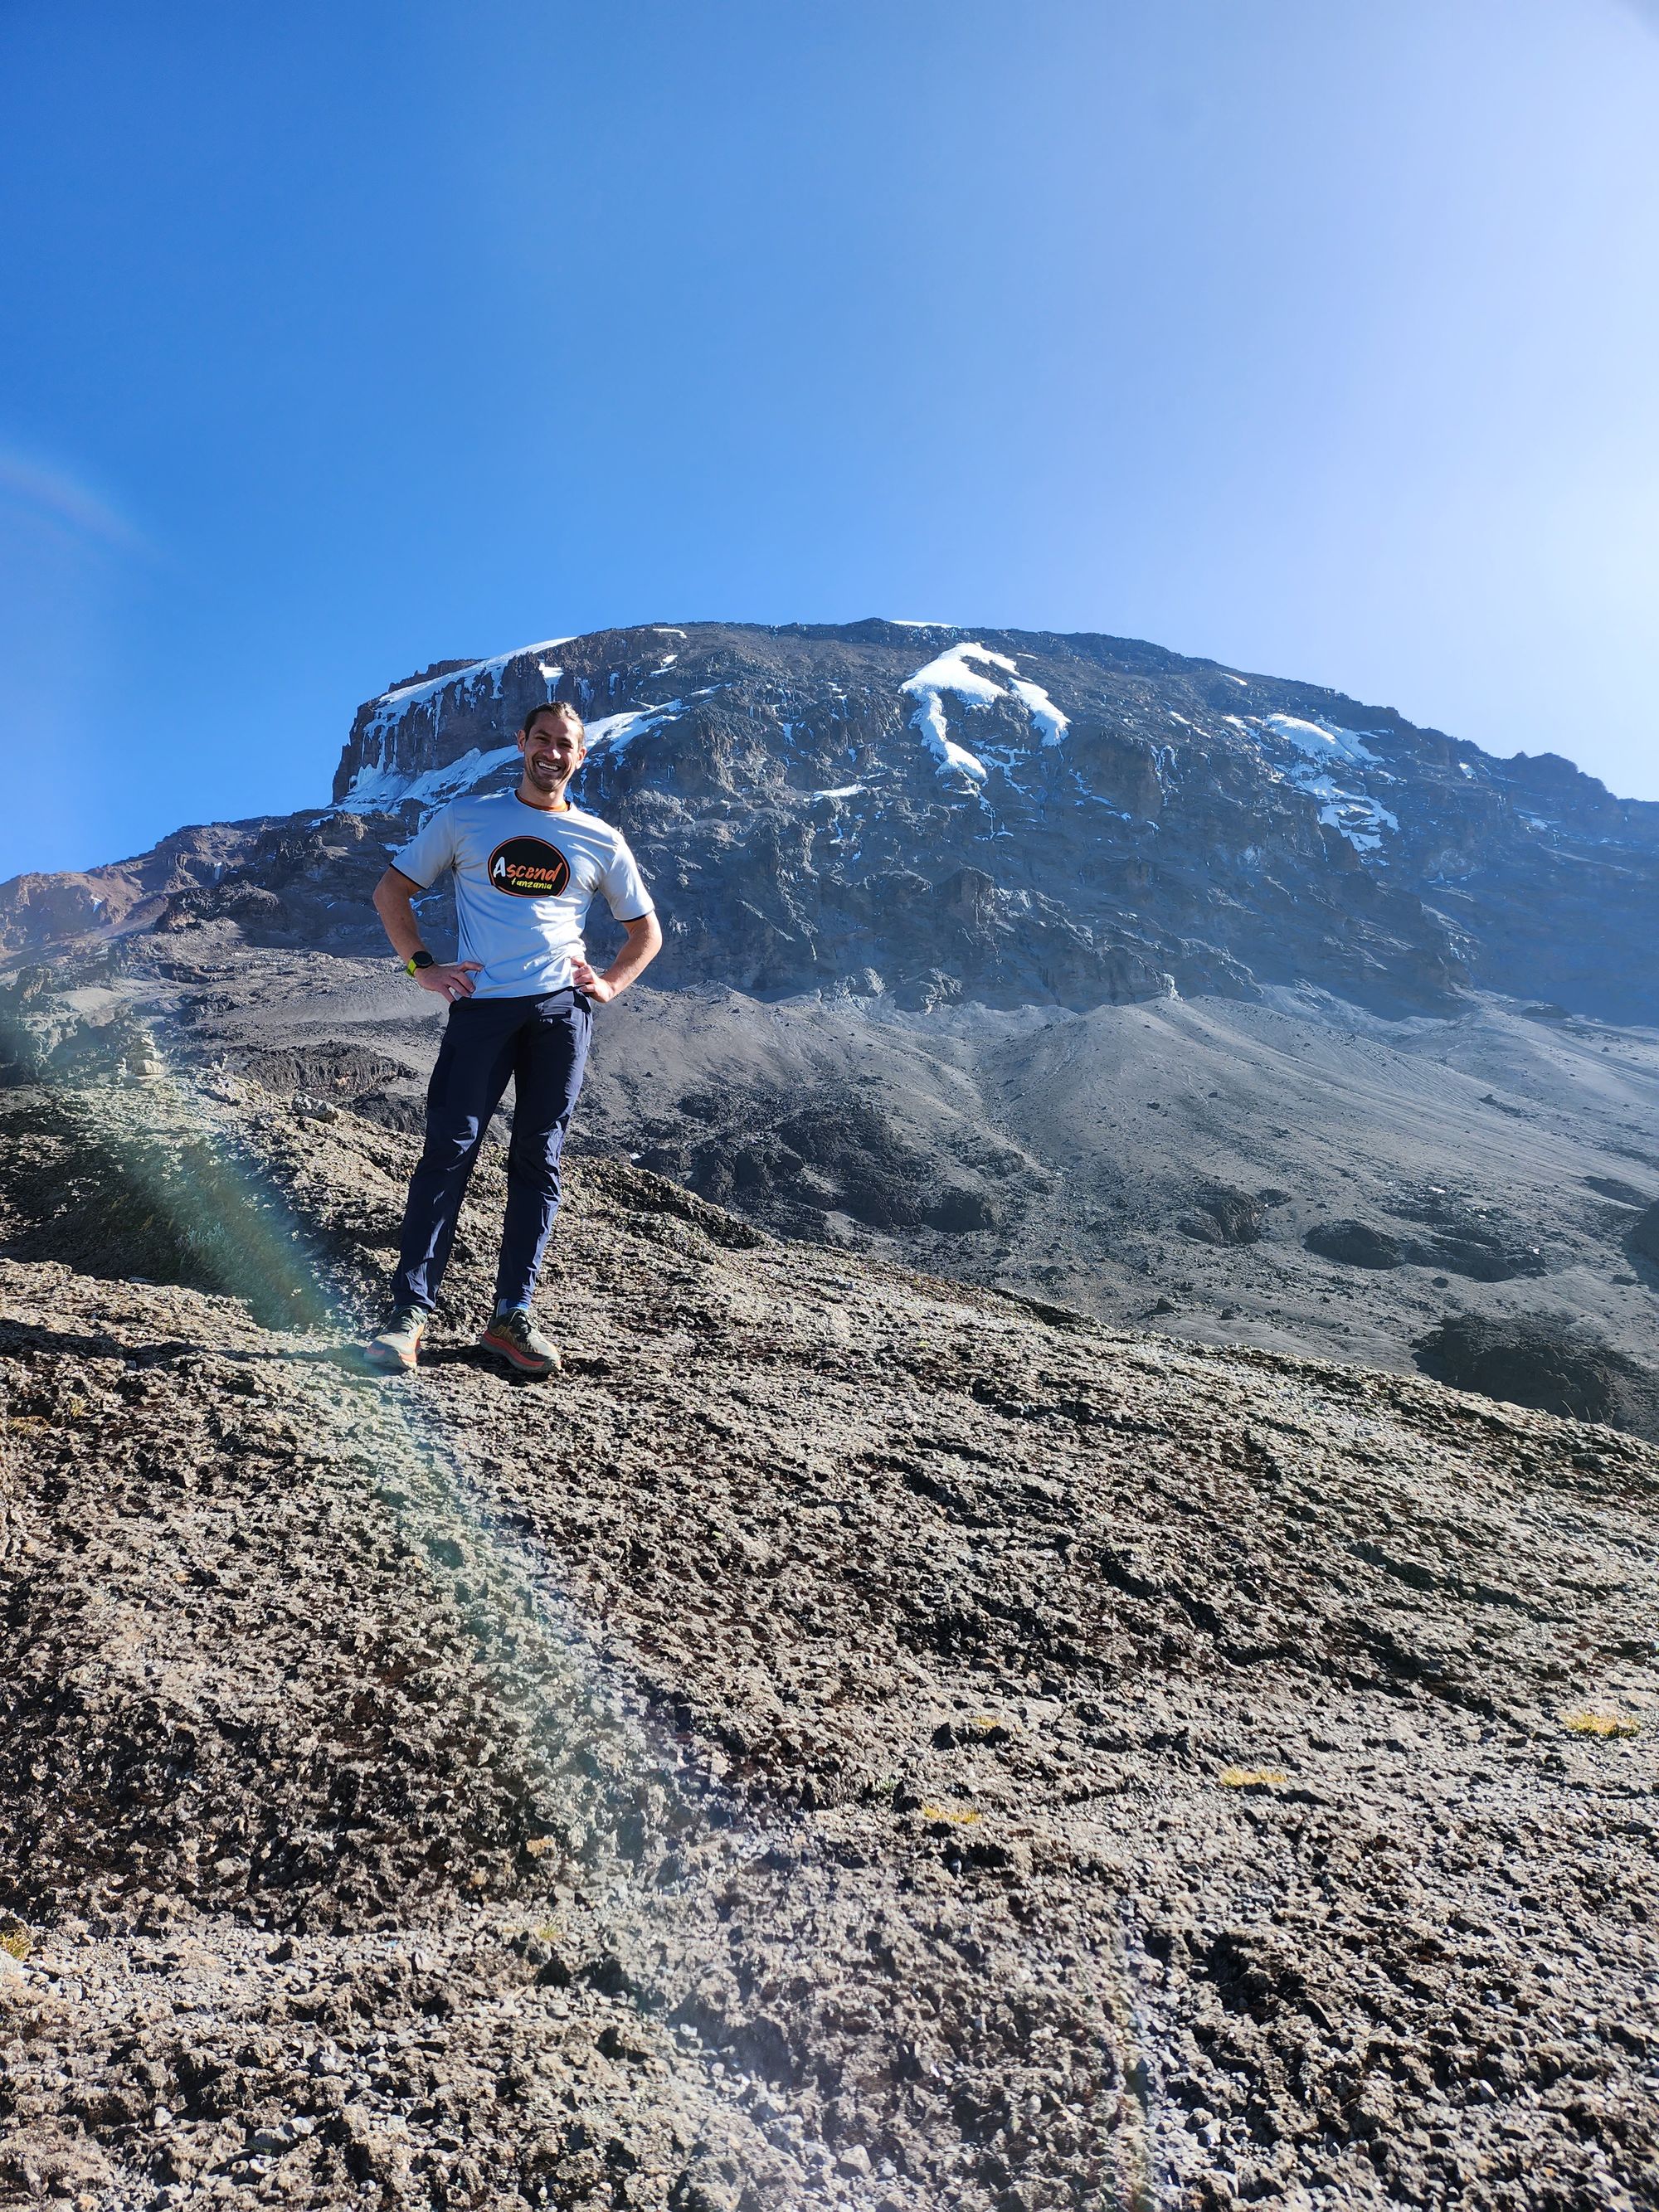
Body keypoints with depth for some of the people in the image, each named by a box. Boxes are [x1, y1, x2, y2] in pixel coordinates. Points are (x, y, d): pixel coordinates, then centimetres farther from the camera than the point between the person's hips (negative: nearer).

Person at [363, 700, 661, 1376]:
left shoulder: (600, 840, 13)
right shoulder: (465, 818, 10)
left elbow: (646, 930, 22)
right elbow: (391, 891, 15)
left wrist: (609, 984, 6)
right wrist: (423, 966, 2)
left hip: (561, 1010, 2)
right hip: (482, 1005, -1)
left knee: (538, 1160, 3)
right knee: (450, 1148, -8)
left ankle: (512, 1314, 10)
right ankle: (410, 1309, -4)